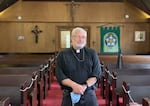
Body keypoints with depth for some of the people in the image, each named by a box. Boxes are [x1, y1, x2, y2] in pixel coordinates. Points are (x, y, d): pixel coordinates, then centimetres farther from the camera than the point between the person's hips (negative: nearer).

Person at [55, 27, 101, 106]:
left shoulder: (92, 54, 5)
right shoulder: (62, 55, 3)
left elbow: (96, 74, -1)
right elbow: (60, 75, -4)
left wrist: (84, 86, -15)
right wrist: (74, 85, -18)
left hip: (89, 95, 1)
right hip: (69, 95, -1)